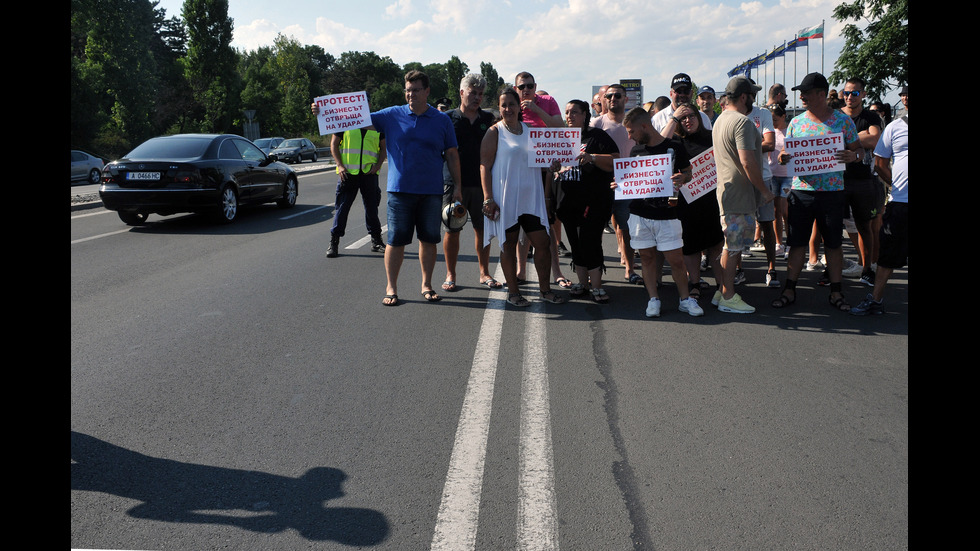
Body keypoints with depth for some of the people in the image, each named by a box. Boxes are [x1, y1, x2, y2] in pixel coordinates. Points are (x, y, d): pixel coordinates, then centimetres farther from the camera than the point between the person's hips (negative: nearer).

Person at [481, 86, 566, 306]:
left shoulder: (530, 131, 13)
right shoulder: (495, 132, -1)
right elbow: (484, 166, -6)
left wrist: (546, 193, 11)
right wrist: (488, 199, -15)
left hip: (532, 198, 4)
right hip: (505, 198, -4)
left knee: (543, 242, 4)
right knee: (508, 243, 3)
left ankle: (545, 289, 16)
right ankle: (513, 292, 13)